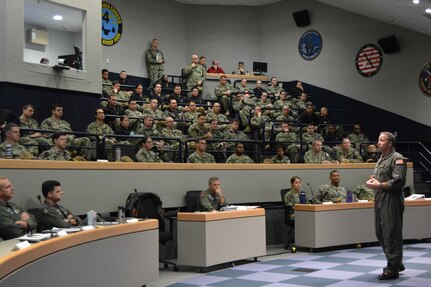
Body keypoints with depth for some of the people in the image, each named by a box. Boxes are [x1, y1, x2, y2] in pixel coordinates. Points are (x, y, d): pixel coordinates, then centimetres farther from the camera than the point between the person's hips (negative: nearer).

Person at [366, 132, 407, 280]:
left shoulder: (397, 159, -10)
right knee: (380, 233, 14)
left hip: (391, 200, -10)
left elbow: (398, 181, -19)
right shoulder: (381, 159, 20)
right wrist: (373, 180, 6)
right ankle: (397, 263, 28)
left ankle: (393, 269, 2)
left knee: (391, 234, -6)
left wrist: (379, 185, -14)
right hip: (380, 199, 10)